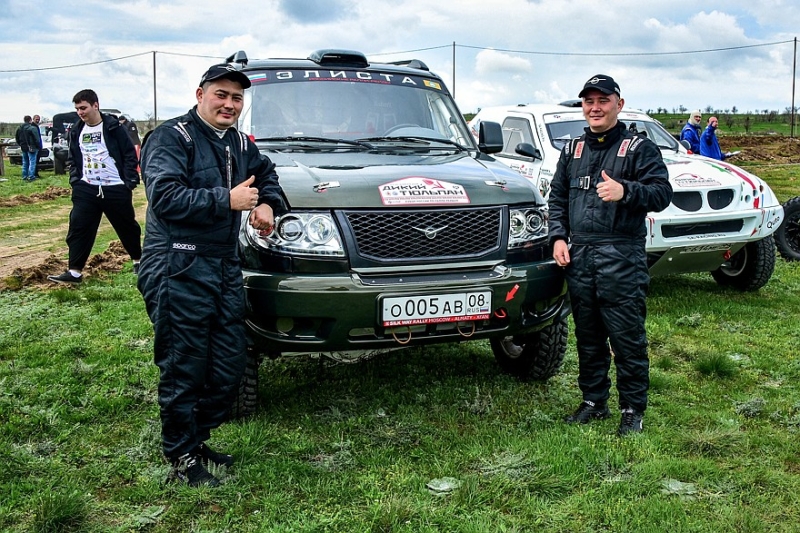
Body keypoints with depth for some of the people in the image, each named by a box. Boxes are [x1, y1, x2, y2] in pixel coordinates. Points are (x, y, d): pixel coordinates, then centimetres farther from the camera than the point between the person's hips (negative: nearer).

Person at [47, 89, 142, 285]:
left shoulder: (113, 127, -7)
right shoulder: (76, 131, 8)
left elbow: (130, 155, -6)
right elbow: (73, 159, 17)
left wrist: (130, 181, -11)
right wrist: (75, 180, 4)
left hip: (115, 188, -4)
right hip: (86, 189, 4)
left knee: (127, 226, 10)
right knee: (78, 228, -2)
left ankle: (138, 260, 30)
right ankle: (74, 272, 1)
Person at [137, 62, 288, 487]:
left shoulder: (239, 144, 18)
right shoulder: (171, 138, -6)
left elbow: (266, 173, 34)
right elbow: (164, 197, -19)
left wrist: (268, 203, 11)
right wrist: (228, 200, -16)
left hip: (225, 268, 8)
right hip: (178, 271, -8)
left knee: (230, 364, 9)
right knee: (184, 367, -3)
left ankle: (197, 439, 28)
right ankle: (181, 457, 12)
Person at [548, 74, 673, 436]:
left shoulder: (639, 148, 1)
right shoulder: (572, 150, 17)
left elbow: (662, 193, -9)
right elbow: (558, 196, 21)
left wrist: (625, 191, -27)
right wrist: (558, 236, 6)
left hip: (622, 259, -5)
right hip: (578, 256, 5)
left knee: (627, 339, -1)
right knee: (588, 338, 13)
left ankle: (632, 410, 11)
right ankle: (593, 402, 26)